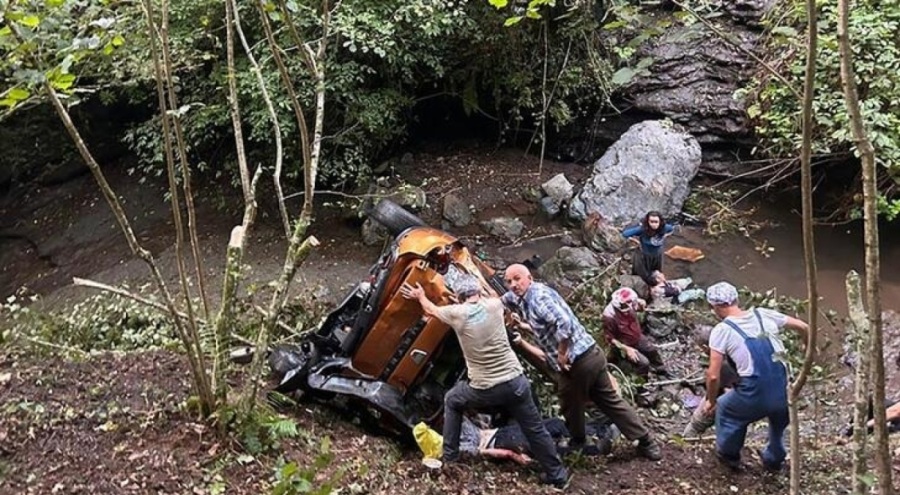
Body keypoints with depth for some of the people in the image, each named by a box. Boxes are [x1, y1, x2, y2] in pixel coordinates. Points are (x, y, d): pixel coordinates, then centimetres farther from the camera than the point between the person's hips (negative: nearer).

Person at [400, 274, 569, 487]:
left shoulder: (457, 313, -4)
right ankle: (557, 474, 24)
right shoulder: (494, 305, 0)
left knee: (451, 401, 26)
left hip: (484, 390, -2)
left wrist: (420, 296, 38)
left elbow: (432, 310, 18)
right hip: (516, 382, 2)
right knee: (535, 430, 15)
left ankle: (450, 457, 29)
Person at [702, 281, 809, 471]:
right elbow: (804, 327, 14)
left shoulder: (721, 330, -4)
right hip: (784, 393, 5)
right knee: (778, 422, 37)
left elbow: (713, 375, -7)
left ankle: (728, 454, 41)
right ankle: (774, 459, 54)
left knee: (724, 409, 27)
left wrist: (711, 401, 10)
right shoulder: (763, 314, 8)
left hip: (755, 396, -4)